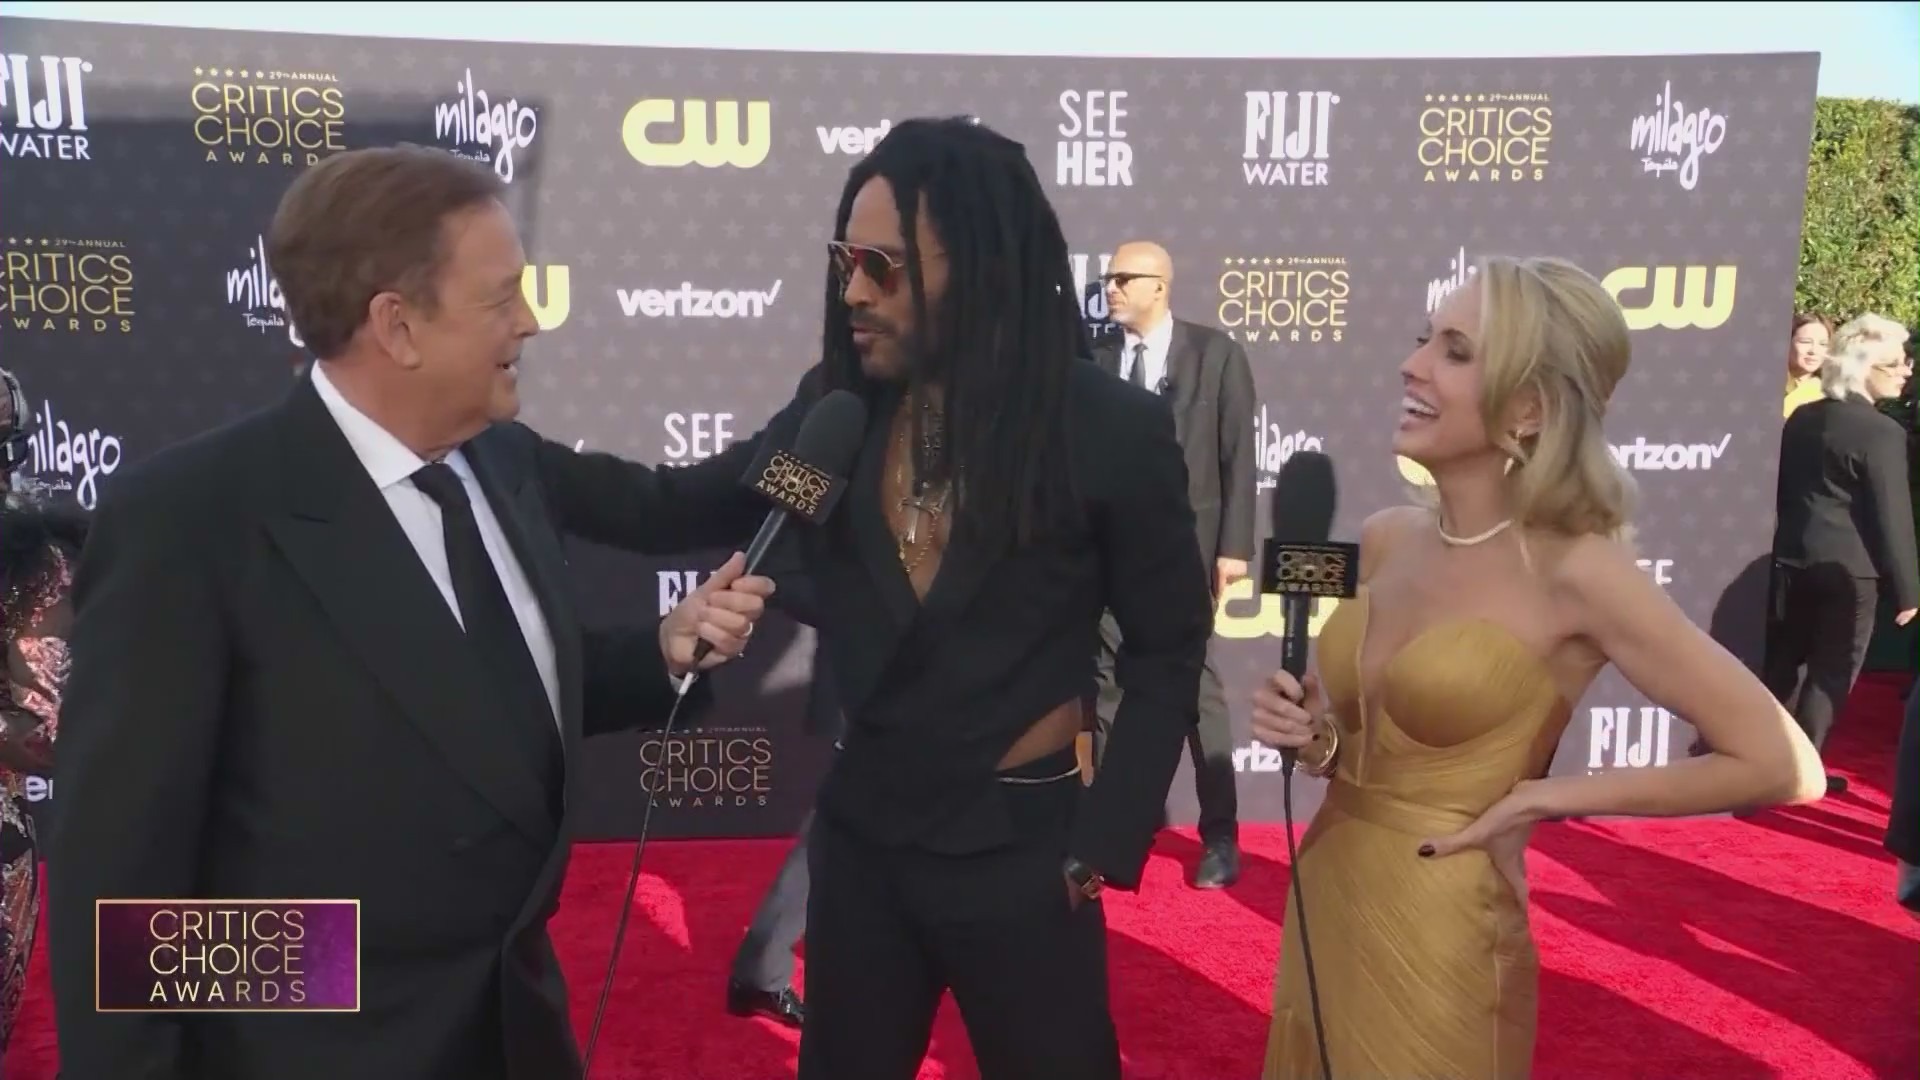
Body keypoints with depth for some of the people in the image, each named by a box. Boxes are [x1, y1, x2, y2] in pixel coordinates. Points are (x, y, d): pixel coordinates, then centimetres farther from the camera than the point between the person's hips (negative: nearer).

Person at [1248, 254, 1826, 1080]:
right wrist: (1312, 739, -8)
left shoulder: (1575, 571, -17)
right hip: (1322, 910, 6)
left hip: (1437, 941, -6)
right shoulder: (1382, 540, 0)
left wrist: (1547, 796, -12)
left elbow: (1784, 765, -14)